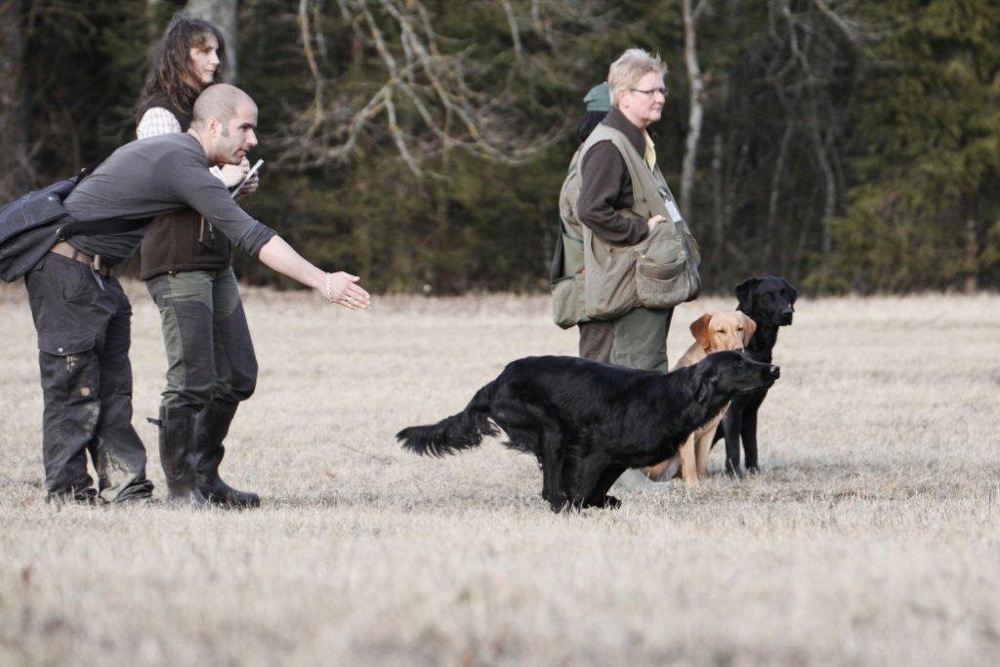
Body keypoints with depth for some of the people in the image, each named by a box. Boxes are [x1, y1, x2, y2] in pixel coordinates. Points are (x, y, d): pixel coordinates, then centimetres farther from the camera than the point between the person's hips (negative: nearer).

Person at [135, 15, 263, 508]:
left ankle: (205, 473, 18)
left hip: (215, 258, 9)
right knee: (192, 382, -10)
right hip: (177, 260, -9)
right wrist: (219, 177, -17)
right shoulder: (160, 116, -6)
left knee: (238, 375, 9)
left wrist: (238, 184, 5)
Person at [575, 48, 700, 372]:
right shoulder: (607, 147, -14)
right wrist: (641, 231, -19)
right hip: (635, 284, -10)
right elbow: (591, 209, -26)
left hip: (655, 280, 10)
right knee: (640, 371, -12)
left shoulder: (638, 142, 19)